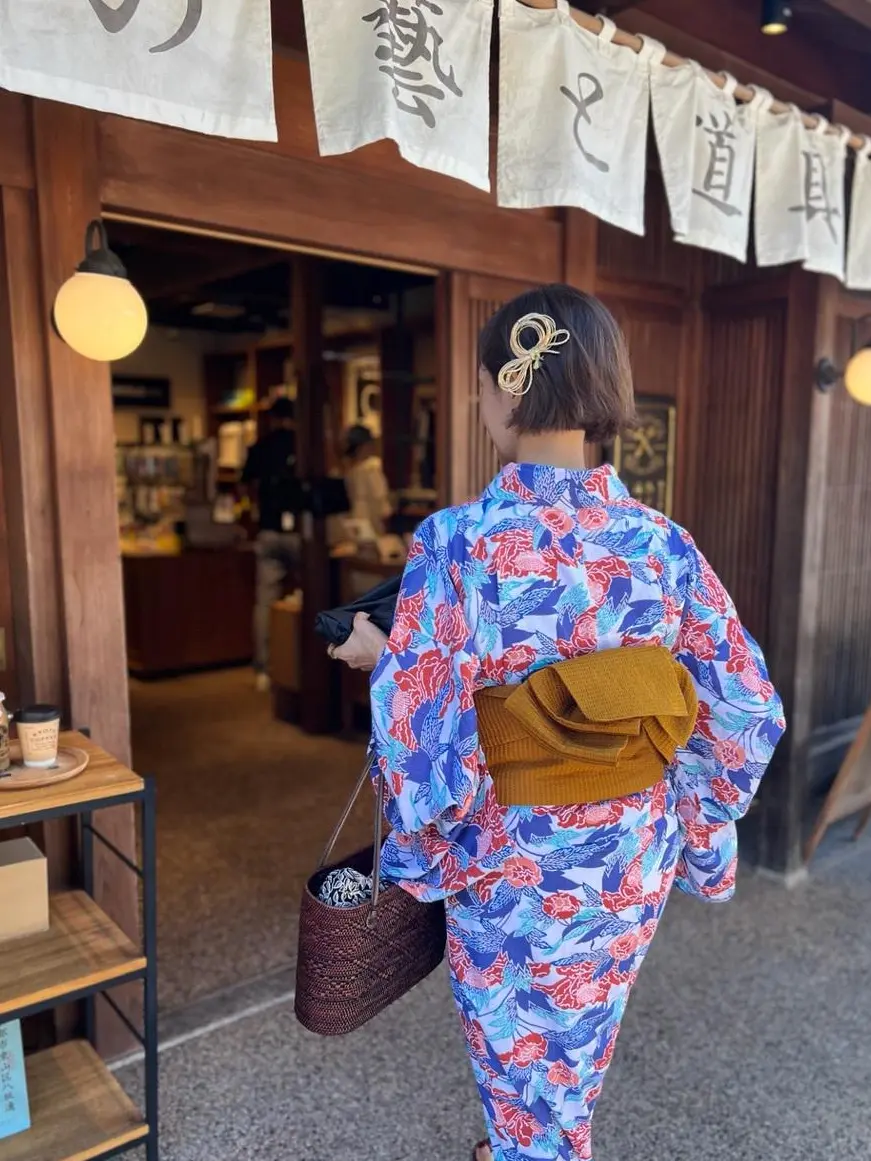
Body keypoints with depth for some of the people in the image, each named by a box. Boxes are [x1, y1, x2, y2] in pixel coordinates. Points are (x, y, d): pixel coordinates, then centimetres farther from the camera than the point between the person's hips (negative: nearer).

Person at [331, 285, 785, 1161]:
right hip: (634, 860, 5)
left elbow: (424, 735, -22)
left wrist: (380, 657, -2)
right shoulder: (664, 544, -10)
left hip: (516, 868, -4)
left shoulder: (459, 542, -24)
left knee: (525, 1071, 24)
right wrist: (689, 832, 11)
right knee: (576, 1051, 31)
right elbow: (746, 713, -4)